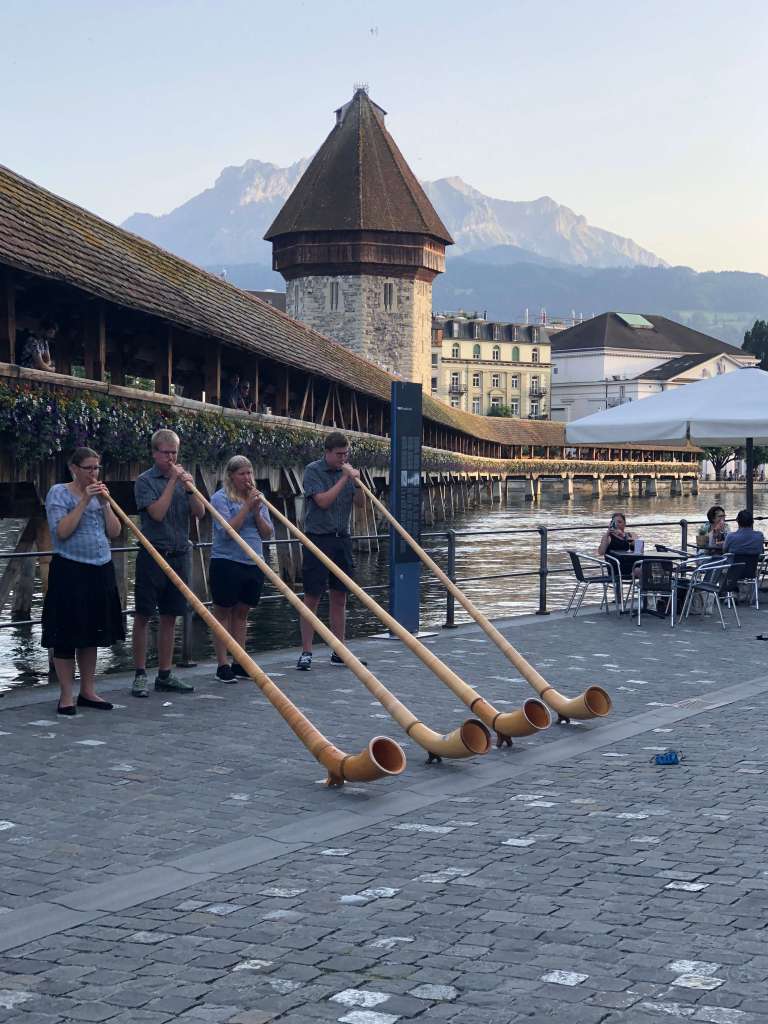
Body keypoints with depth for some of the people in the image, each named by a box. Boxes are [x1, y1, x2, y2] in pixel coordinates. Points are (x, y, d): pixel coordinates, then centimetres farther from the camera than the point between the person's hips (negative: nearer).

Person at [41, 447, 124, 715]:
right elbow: (62, 531, -15)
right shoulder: (59, 493, -4)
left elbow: (114, 532, 6)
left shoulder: (100, 493, 12)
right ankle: (66, 695, 3)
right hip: (70, 571, -6)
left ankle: (88, 691, 18)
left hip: (101, 572, 6)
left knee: (92, 633, 10)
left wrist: (105, 502, -5)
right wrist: (84, 501, -17)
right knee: (66, 635, -3)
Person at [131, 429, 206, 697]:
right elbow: (157, 513, -16)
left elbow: (200, 513, 3)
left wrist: (189, 487, -13)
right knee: (143, 615, 0)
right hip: (153, 554, -5)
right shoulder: (145, 481, -4)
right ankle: (140, 675, 6)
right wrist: (172, 481, -15)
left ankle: (164, 674, 15)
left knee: (170, 616, 9)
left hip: (179, 555, 5)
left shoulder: (183, 478, 10)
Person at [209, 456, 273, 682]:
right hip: (227, 562, -5)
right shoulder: (221, 498, -7)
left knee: (241, 613, 12)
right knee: (223, 613, 3)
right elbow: (226, 531, -17)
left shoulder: (257, 498, 11)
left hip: (253, 564, 6)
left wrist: (257, 511, -8)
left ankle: (239, 663, 18)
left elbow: (267, 534, 7)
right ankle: (222, 665, 7)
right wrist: (246, 507, -16)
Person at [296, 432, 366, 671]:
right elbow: (323, 501, -17)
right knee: (312, 597, -2)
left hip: (342, 539, 5)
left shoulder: (346, 469, 9)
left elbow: (360, 503, 9)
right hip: (319, 539, -5)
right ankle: (306, 653, 1)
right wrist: (344, 478, -15)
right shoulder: (313, 470, -6)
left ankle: (339, 652, 14)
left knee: (339, 597, 8)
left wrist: (357, 481, -8)